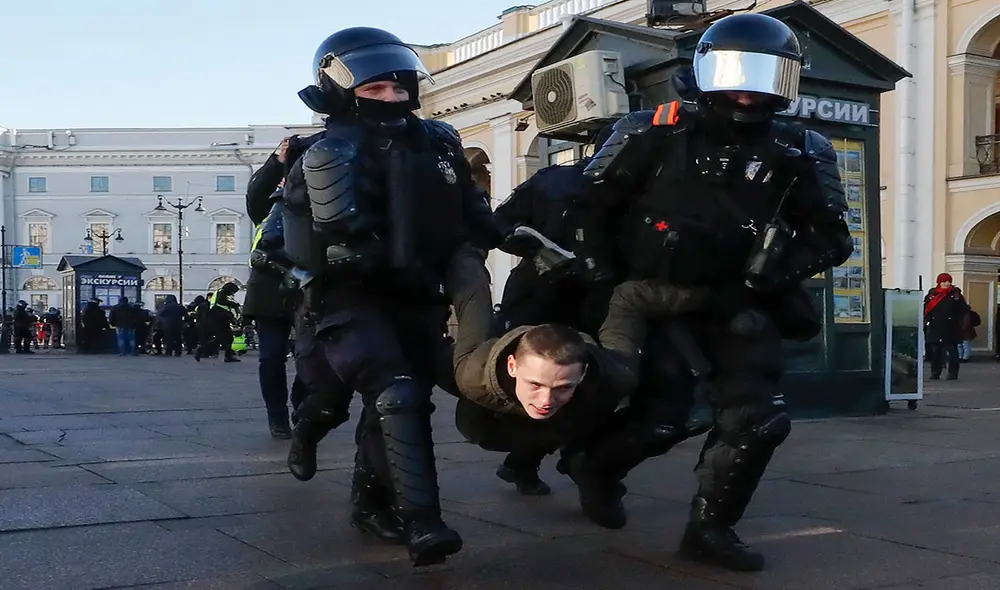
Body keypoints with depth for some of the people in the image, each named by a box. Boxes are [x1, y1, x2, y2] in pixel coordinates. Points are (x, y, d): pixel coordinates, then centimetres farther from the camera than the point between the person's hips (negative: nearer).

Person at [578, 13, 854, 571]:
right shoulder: (657, 132, -8)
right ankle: (594, 463, 22)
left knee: (760, 420, -4)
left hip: (737, 306, 4)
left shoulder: (799, 154, -1)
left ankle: (711, 528, 18)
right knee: (661, 415, -13)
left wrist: (766, 277, -12)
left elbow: (832, 239, 2)